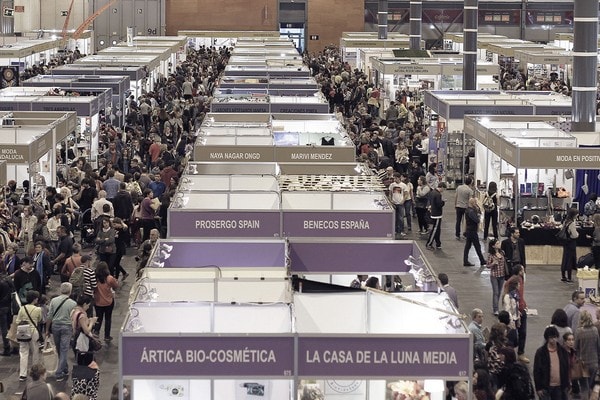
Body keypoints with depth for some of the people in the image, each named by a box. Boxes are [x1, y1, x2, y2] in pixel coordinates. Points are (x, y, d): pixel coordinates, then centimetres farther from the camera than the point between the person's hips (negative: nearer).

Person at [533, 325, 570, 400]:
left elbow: (566, 369, 10)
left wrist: (566, 385, 7)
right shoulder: (540, 352, -6)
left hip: (559, 386, 3)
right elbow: (536, 371, -5)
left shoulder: (562, 351, 5)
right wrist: (538, 388, -9)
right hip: (546, 387, -3)